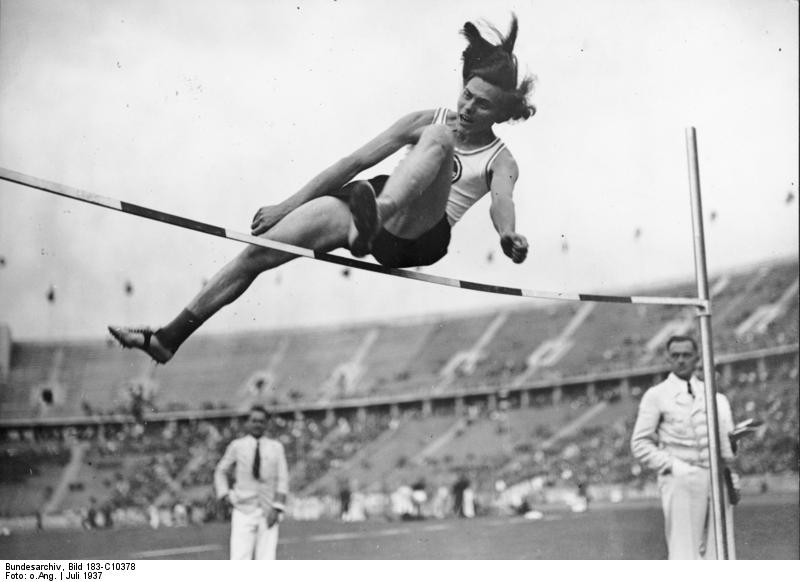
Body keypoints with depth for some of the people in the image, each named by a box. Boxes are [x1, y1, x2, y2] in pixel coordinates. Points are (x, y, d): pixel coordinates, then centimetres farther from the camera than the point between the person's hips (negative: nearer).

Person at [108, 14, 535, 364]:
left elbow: (502, 200, -20)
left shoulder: (500, 162, 3)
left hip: (419, 236, -4)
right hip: (368, 205, 5)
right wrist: (287, 206, 9)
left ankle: (372, 219, -55)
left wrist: (509, 234, -47)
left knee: (438, 137, -28)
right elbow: (356, 161, 10)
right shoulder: (428, 120, 12)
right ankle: (169, 338, -1)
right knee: (258, 252, -9)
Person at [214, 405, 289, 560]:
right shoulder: (237, 446, 6)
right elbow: (220, 471, 18)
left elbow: (282, 479, 5)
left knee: (267, 558, -4)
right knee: (239, 558, -11)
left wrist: (277, 508, -5)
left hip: (268, 513, 1)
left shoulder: (276, 447, 8)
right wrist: (224, 494, 4)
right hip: (243, 511, -1)